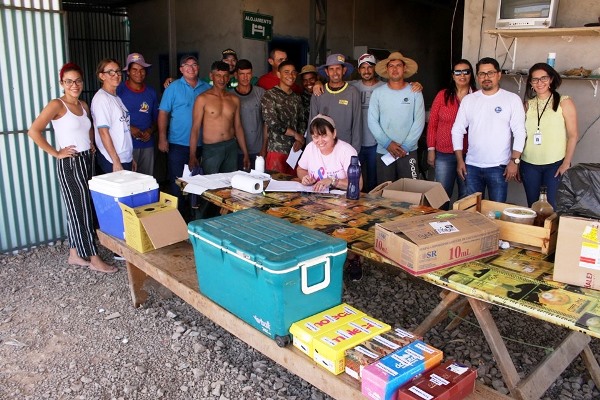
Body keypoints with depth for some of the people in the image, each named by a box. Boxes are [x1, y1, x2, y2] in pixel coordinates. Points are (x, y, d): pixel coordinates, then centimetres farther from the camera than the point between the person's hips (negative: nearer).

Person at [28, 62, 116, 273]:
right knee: (81, 210, -3)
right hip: (69, 163, -7)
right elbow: (34, 131, -18)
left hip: (87, 161, 8)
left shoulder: (83, 105, 11)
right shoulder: (56, 105, -11)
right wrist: (56, 153, -16)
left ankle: (75, 254, 23)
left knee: (78, 209, 12)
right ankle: (94, 259, 3)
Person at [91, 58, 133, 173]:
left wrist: (131, 158, 14)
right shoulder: (101, 98, -10)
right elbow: (103, 132, -15)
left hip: (126, 159, 8)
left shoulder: (117, 98, 14)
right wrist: (116, 162, -17)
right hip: (112, 162, -8)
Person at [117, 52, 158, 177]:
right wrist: (129, 128, -15)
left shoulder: (151, 92, 12)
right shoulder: (119, 90, -3)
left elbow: (156, 118, 16)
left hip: (147, 144, 4)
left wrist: (151, 131, -4)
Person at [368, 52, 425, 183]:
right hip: (383, 152, 1)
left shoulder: (415, 92, 1)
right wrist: (387, 143, -10)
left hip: (408, 152, -1)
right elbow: (372, 122, -1)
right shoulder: (378, 93, 3)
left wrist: (406, 146, -10)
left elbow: (419, 122, -3)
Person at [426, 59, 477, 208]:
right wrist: (431, 149, 0)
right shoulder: (443, 95, 3)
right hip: (443, 155, 1)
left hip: (468, 155, 0)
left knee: (466, 197, 9)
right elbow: (432, 124, 5)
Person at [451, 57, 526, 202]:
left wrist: (514, 161, -11)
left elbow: (519, 133, -3)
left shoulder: (512, 99, -1)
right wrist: (460, 160, 1)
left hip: (499, 167, -2)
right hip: (472, 166, 3)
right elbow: (457, 130, 8)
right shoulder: (468, 99, 7)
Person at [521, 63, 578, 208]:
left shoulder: (564, 102, -2)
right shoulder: (528, 104, 7)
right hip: (529, 164, 3)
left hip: (554, 164, -3)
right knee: (532, 205, 9)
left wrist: (566, 162, -10)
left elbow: (573, 135, -3)